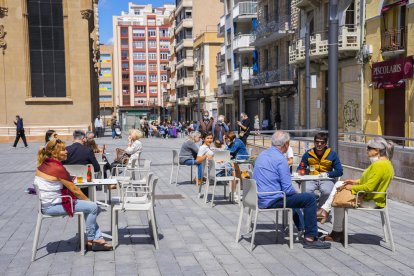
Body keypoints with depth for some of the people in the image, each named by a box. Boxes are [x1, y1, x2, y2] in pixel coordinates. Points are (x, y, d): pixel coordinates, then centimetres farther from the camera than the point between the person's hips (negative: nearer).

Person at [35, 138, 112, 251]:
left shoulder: (43, 165, 6)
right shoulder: (58, 168, -21)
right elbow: (74, 190, -14)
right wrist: (88, 200, -2)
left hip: (46, 204, 10)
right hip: (53, 206, -10)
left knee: (90, 207, 16)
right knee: (92, 207, -10)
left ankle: (97, 238, 13)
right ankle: (91, 239, 8)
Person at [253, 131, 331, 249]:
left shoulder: (261, 155, 10)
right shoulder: (280, 159, -16)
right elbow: (287, 189, -19)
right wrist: (297, 193, 5)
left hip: (260, 199, 10)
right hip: (272, 201, -10)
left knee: (292, 196, 34)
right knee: (310, 198, -8)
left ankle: (302, 228, 46)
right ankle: (310, 238, -4)